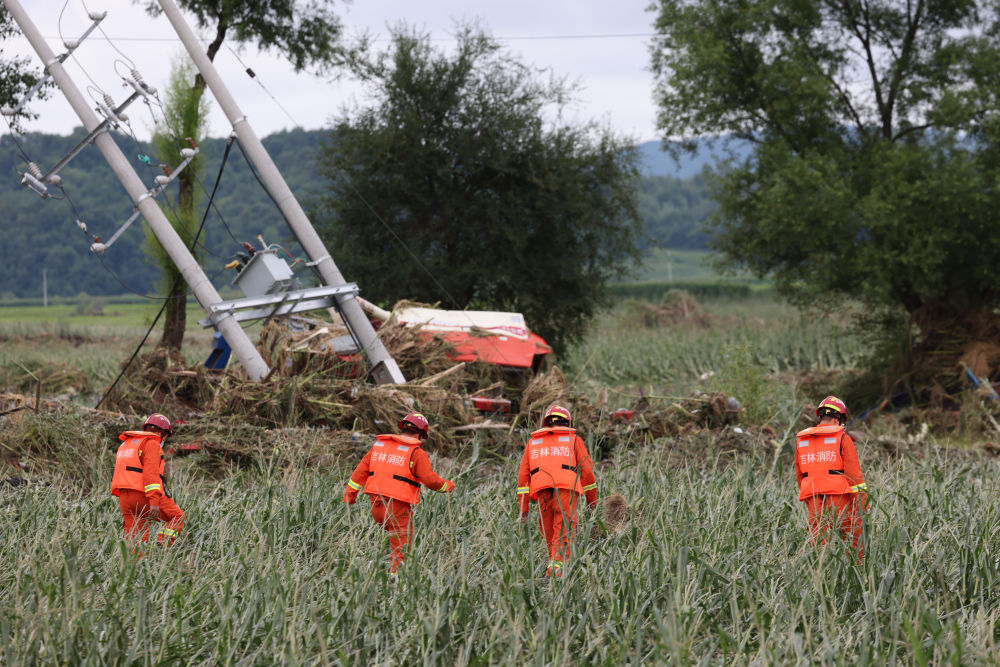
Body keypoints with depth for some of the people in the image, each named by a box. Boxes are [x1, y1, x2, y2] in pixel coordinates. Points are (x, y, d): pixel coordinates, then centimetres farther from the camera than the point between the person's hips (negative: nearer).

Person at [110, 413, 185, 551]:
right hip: (145, 495, -8)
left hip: (125, 497, 8)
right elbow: (151, 472, -17)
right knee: (177, 517, 9)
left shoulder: (127, 444, 23)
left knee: (135, 541, 5)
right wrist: (154, 502, -23)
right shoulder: (152, 444, -4)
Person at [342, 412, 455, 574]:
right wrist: (447, 486, 11)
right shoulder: (416, 453, -4)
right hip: (398, 506, -6)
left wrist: (350, 493, 18)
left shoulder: (379, 444, 14)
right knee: (401, 544, 1)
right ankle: (393, 573, -2)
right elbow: (430, 479, -8)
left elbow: (362, 469, 14)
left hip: (376, 503, 6)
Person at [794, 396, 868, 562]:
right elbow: (853, 473, -8)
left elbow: (799, 476, 17)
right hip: (840, 499, -4)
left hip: (814, 502, 4)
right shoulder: (842, 438, -2)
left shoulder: (801, 441, 14)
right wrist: (863, 504, -6)